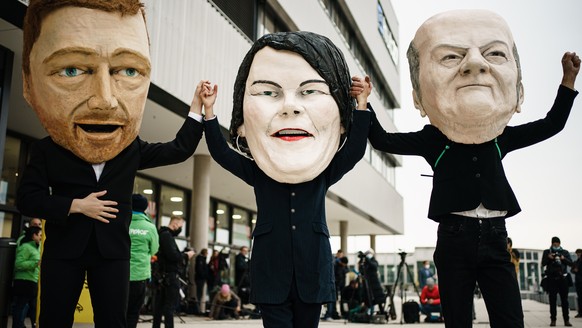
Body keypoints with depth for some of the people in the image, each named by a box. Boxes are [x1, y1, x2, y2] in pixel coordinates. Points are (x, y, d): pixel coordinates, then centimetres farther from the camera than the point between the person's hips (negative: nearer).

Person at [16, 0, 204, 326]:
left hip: (113, 250, 1)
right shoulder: (45, 151, -3)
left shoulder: (132, 149, 1)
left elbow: (179, 149, 5)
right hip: (62, 250, -1)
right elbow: (28, 198, -5)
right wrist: (75, 205, -16)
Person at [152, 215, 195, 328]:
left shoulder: (164, 235, 18)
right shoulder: (167, 235, -13)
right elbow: (172, 255, -22)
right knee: (171, 304, -7)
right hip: (170, 275, -10)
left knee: (159, 304, 10)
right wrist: (186, 255, -8)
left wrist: (183, 255, 6)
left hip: (163, 275, 10)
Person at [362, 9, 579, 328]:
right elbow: (382, 140, 2)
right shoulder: (432, 139, 1)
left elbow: (552, 124, 19)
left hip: (494, 240, 2)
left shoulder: (500, 137, 9)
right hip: (454, 240, -2)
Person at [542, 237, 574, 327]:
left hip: (563, 278, 1)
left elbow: (571, 263, 5)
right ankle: (553, 320, 2)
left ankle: (566, 320, 4)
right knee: (552, 300, 0)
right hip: (552, 279, -1)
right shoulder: (547, 252, 9)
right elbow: (543, 263, 4)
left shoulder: (565, 252, 11)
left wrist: (564, 259, -13)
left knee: (564, 300, 1)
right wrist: (548, 258, -14)